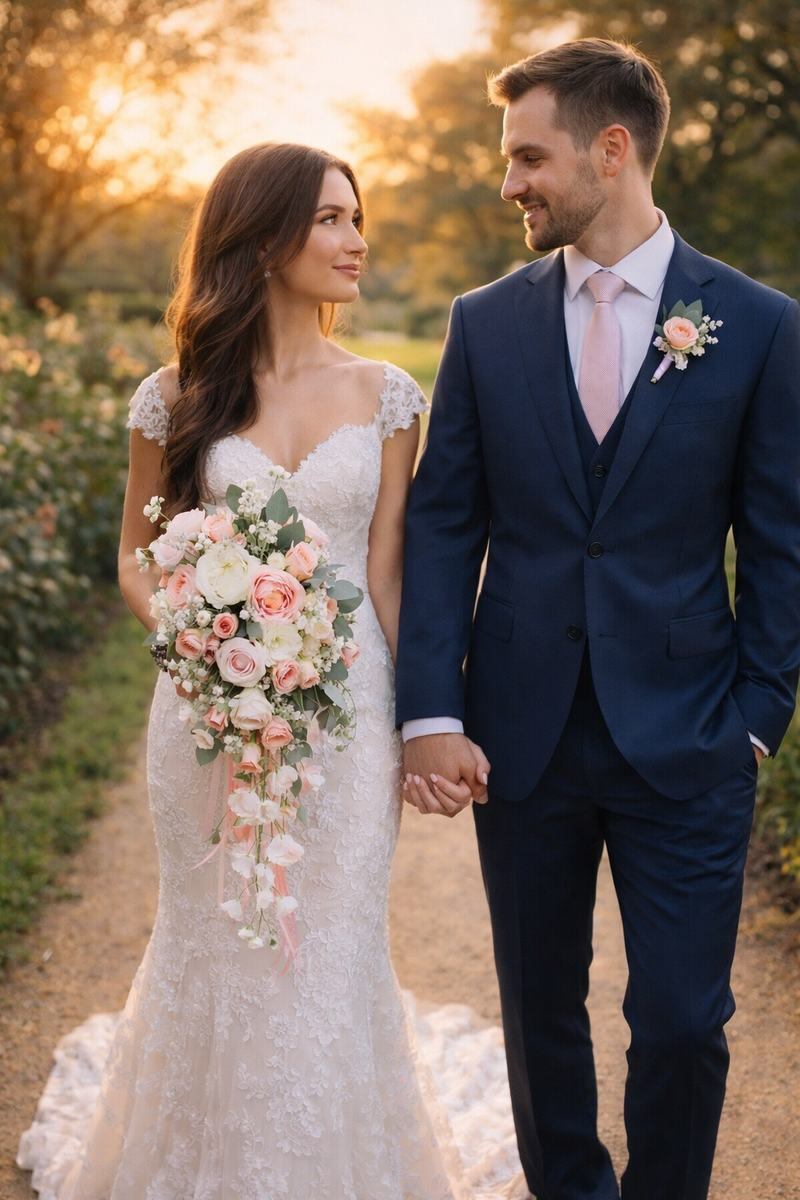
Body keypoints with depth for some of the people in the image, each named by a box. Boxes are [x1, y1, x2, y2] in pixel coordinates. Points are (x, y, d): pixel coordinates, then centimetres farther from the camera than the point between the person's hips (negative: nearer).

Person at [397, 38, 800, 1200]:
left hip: (682, 740, -2)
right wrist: (430, 711, -8)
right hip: (521, 732, 2)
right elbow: (442, 525, 1)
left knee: (683, 1021, 4)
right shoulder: (485, 322, 3)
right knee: (542, 1009, 15)